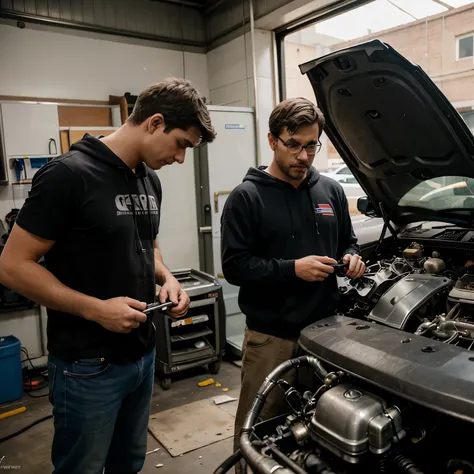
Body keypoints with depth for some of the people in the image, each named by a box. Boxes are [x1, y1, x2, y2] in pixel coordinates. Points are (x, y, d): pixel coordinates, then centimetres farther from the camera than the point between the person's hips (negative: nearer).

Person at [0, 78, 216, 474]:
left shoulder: (150, 180, 6)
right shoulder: (70, 174, -19)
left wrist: (166, 278, -1)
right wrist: (96, 309, -23)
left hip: (143, 354, 7)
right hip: (88, 366, -7)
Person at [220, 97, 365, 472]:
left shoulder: (331, 191, 8)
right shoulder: (247, 197, -8)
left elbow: (347, 240, 20)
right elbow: (234, 266, -12)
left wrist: (352, 257, -3)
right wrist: (293, 269, -20)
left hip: (325, 328, 5)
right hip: (271, 336, -4)